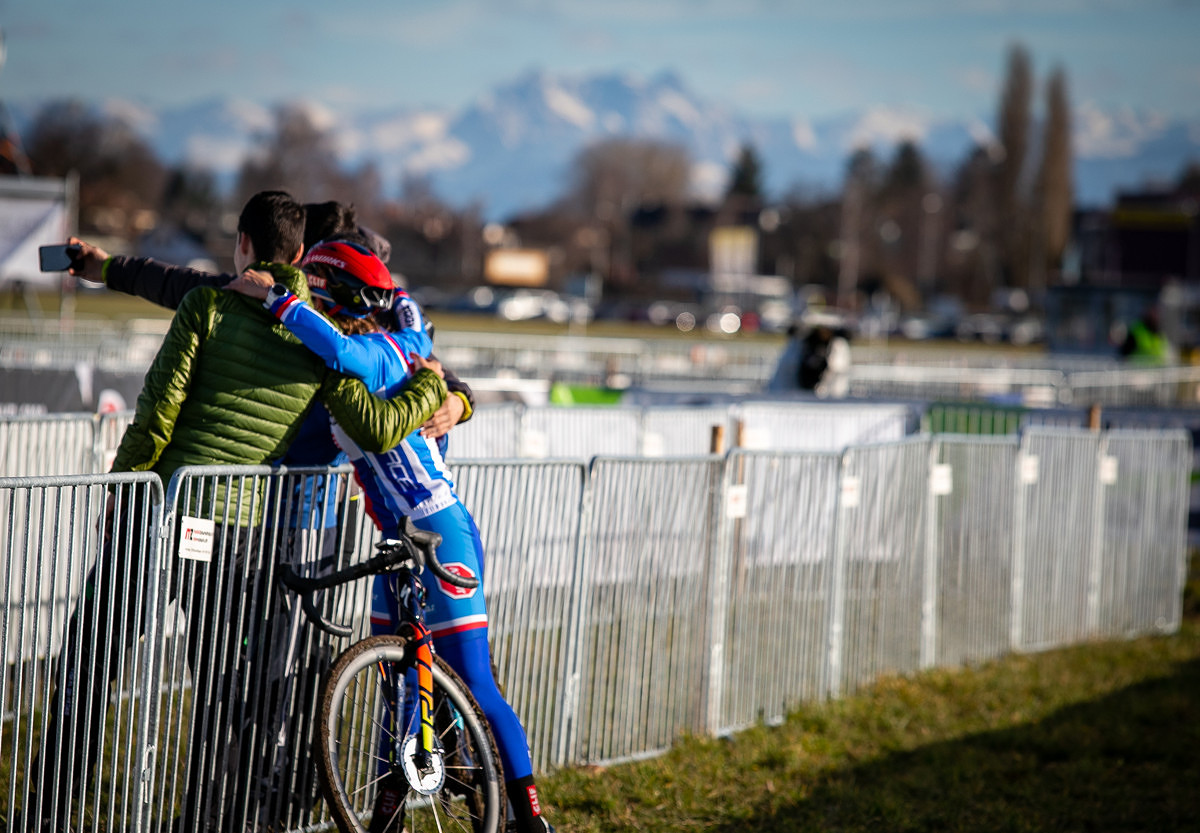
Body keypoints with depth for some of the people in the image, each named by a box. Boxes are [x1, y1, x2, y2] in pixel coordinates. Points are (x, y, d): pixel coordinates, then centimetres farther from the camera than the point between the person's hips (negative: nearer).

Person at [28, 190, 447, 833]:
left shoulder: (209, 303, -3)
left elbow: (158, 409, -8)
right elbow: (377, 430, 1)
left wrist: (120, 485, 3)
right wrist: (432, 387, 18)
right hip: (234, 525, 2)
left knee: (86, 665, 6)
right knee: (220, 689, 12)